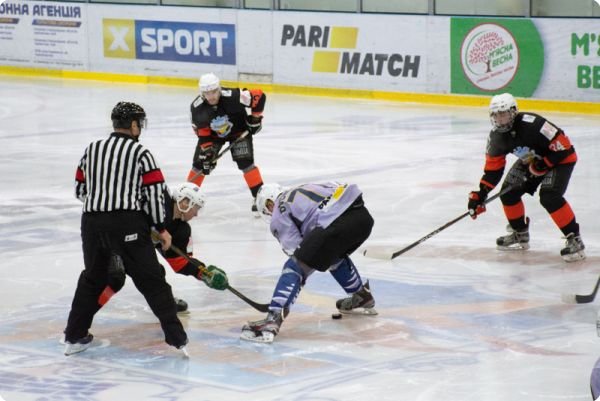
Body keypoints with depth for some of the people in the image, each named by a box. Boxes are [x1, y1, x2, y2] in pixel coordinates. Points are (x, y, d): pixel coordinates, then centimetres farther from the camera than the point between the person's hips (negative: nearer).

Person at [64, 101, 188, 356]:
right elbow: (154, 191, -4)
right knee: (151, 280, 1)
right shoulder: (140, 152, 0)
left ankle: (74, 337, 23)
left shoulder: (92, 149, 14)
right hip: (128, 224, -4)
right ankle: (175, 337, -3)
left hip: (92, 221, 4)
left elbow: (80, 189, 18)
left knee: (93, 278, 22)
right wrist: (161, 228, 5)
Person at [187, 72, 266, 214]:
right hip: (213, 133, 2)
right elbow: (202, 131, -13)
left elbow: (259, 96, -28)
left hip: (239, 130, -2)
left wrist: (255, 118, -19)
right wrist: (207, 150, -18)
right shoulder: (197, 107, -26)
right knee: (200, 163, -4)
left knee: (246, 162, -16)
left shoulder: (233, 97, -37)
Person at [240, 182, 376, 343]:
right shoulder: (303, 190, 35)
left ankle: (273, 319, -17)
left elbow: (294, 249, 7)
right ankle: (362, 298, 49)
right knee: (335, 255, 37)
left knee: (294, 267, -3)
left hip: (334, 224, -8)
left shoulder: (279, 214, 13)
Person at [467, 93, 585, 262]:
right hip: (532, 160, 8)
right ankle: (520, 235, 20)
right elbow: (493, 167, -1)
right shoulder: (496, 136, -11)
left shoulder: (532, 124, -35)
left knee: (549, 196, -26)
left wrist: (541, 166, -27)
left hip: (560, 158, -8)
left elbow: (562, 144, -31)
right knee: (508, 191, -1)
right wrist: (481, 194, -8)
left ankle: (575, 240, -18)